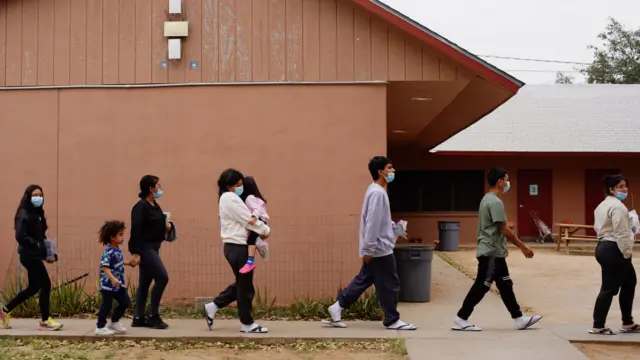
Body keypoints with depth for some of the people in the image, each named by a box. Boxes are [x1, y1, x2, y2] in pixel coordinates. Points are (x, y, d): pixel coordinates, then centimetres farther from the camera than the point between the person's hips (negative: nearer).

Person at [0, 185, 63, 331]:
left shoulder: (37, 214, 14)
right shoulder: (24, 214, -13)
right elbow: (20, 236, -22)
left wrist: (47, 252, 5)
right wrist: (37, 245, -20)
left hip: (34, 255, 9)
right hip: (30, 255, -9)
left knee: (34, 287, 14)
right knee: (46, 285, -6)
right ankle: (45, 320, 5)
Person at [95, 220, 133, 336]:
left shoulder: (118, 250, 8)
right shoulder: (108, 251, -20)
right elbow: (104, 266, -28)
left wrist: (129, 263, 28)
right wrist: (112, 278, -37)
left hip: (119, 284, 9)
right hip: (108, 284, -9)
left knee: (126, 302, 10)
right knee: (107, 305, 0)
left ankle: (114, 322, 25)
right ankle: (100, 327, 13)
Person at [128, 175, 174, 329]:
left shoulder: (155, 206, 14)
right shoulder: (141, 207, -15)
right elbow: (136, 230, -20)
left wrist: (168, 225, 4)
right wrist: (135, 253, -24)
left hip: (152, 248, 10)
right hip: (144, 248, -10)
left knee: (145, 283, 11)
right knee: (162, 277, -12)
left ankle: (138, 318, 16)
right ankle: (153, 316, -4)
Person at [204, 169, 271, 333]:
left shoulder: (227, 198, 17)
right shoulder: (230, 199, -14)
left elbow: (242, 220, 12)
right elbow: (248, 219, -15)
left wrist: (261, 230, -2)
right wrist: (265, 230, -3)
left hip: (234, 246, 10)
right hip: (237, 246, -10)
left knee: (241, 283, 18)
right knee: (245, 286, 0)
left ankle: (213, 306, 22)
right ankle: (247, 324, 11)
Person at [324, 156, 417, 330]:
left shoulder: (378, 191, 14)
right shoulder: (377, 193, -19)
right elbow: (372, 222, -23)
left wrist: (395, 228, 18)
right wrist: (368, 249, -24)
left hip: (377, 247, 10)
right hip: (380, 247, -10)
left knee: (363, 280, 14)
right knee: (390, 285, 0)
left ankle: (338, 307, 17)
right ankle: (392, 320, 10)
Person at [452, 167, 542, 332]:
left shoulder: (488, 199, 15)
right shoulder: (495, 202, -18)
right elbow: (504, 230, -20)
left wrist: (520, 246, 24)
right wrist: (523, 247, -11)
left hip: (495, 252, 11)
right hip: (491, 253, -11)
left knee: (505, 286, 13)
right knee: (481, 287, -6)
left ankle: (519, 319, 19)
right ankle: (461, 319, -1)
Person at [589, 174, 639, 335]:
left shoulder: (603, 205, 17)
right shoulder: (618, 206, -17)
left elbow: (598, 227, 20)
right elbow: (621, 233, -21)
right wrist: (627, 252, -14)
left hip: (604, 247, 11)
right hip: (613, 250, -11)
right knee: (609, 289, -5)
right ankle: (597, 326, 2)